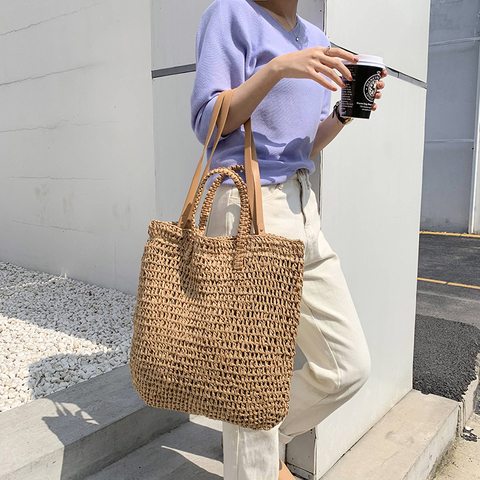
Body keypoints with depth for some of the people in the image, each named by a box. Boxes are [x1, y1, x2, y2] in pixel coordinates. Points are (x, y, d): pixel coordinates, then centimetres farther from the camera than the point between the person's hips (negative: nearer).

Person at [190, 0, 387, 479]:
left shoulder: (315, 39, 21)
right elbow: (207, 122, -8)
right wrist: (276, 68, -19)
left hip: (303, 211, 8)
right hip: (246, 208, -7)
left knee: (349, 366, 11)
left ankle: (268, 440, 33)